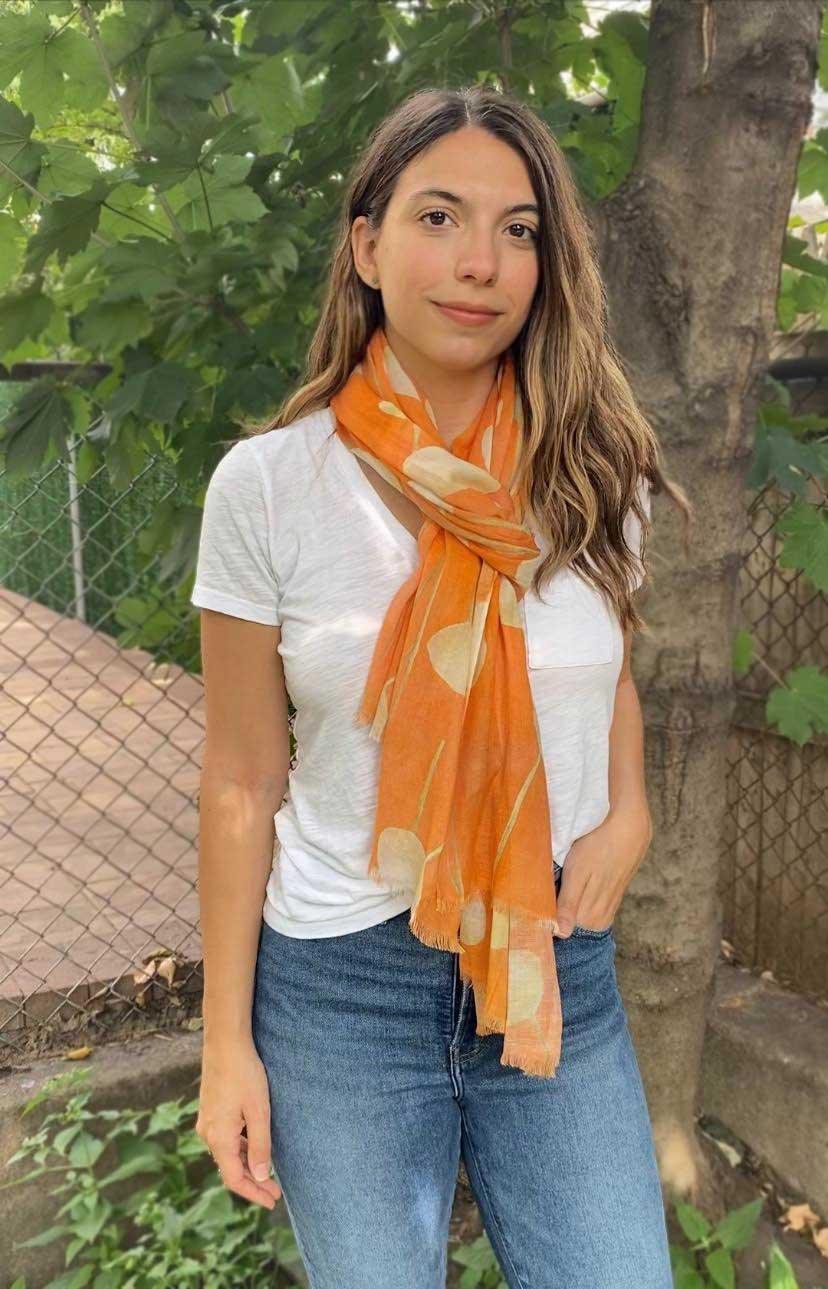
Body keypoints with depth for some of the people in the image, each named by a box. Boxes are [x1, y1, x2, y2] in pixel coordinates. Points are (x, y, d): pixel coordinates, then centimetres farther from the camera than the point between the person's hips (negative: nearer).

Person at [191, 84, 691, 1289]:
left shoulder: (588, 474, -4)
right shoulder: (267, 486, -11)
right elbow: (243, 782, -6)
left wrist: (630, 810, -5)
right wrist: (227, 1041, -2)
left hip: (560, 972, 2)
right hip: (342, 978, -2)